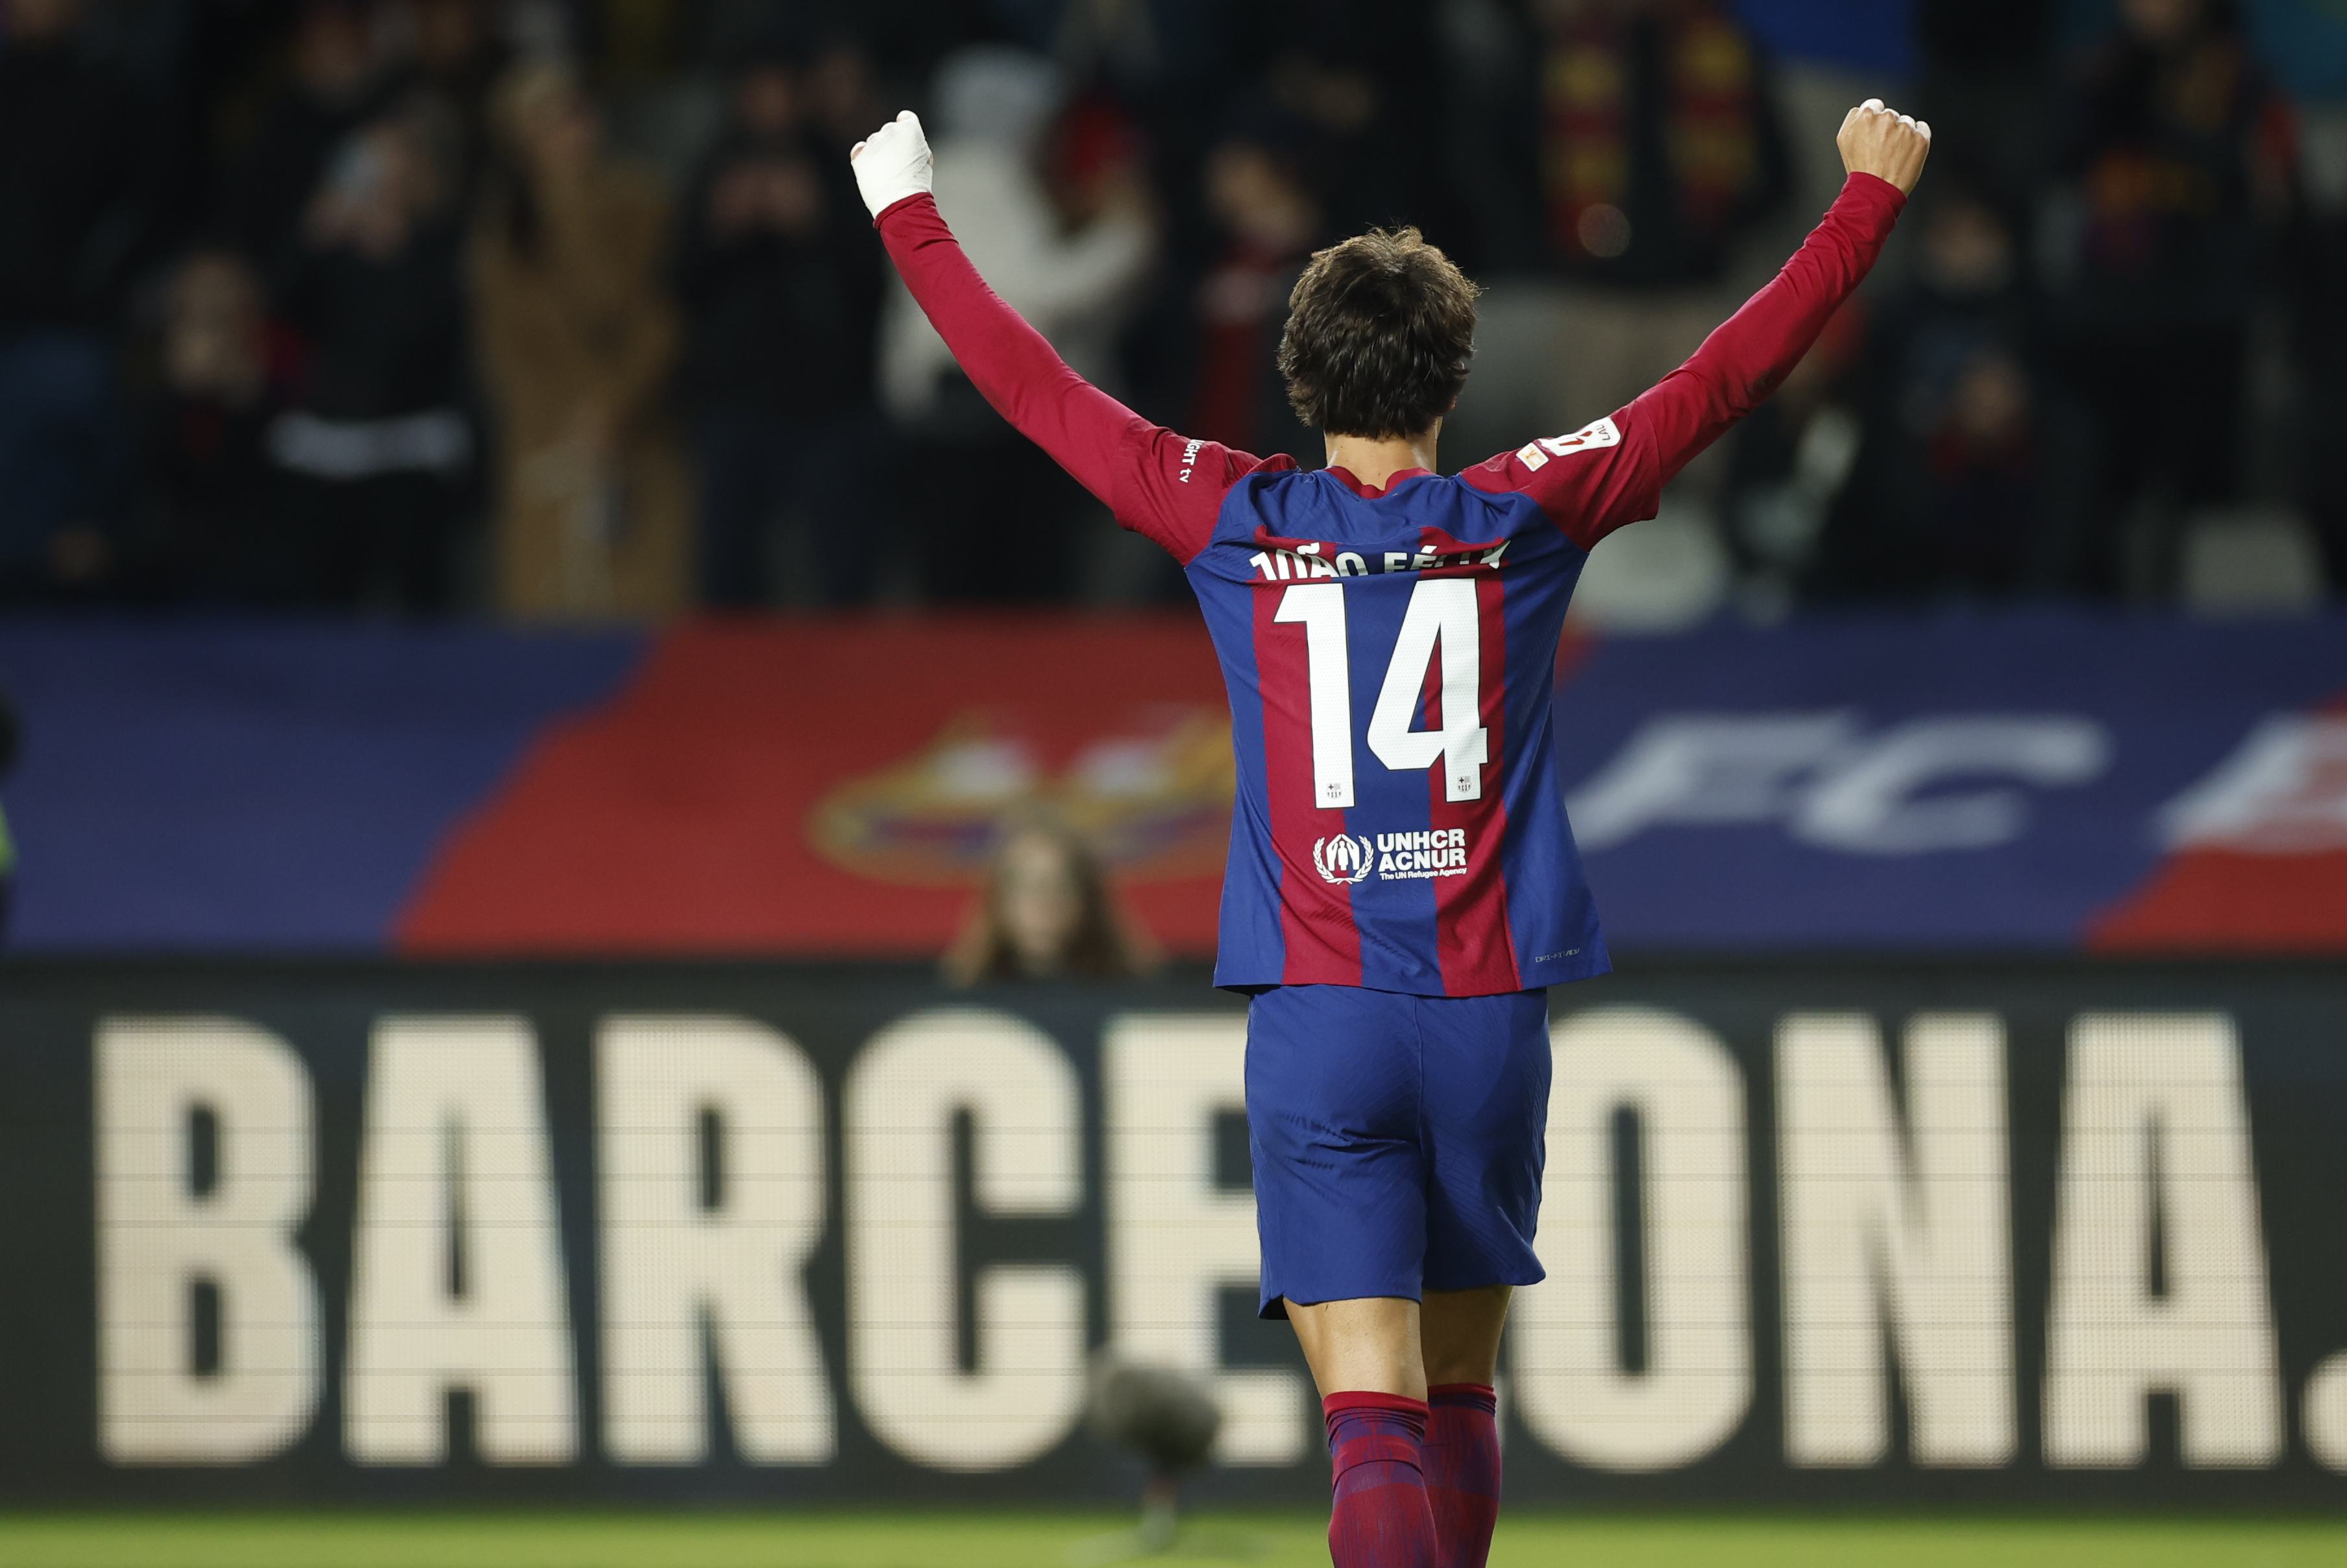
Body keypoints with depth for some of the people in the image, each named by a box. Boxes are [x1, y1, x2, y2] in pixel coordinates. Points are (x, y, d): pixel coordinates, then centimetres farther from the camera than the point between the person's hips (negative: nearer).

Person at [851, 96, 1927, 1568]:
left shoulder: (1238, 522, 0)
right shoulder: (1523, 517, 1)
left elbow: (1034, 387, 9)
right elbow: (1723, 381, 8)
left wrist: (911, 219, 22)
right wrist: (1872, 198, 17)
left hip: (1317, 1023, -1)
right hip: (1490, 1013, 1)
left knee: (1374, 1417, -10)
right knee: (1459, 1393, 17)